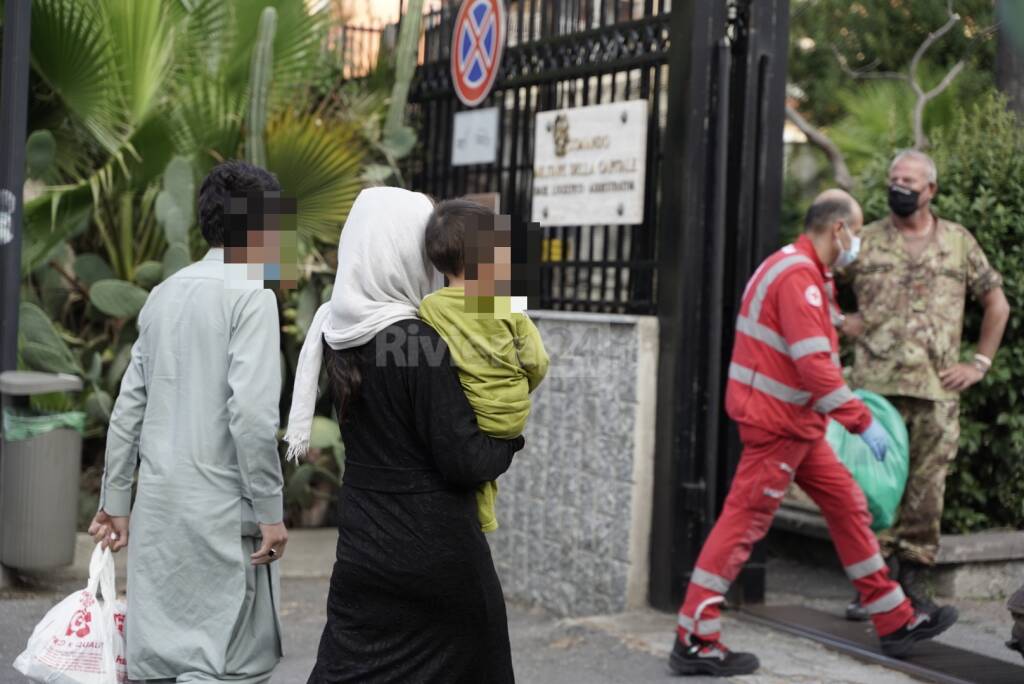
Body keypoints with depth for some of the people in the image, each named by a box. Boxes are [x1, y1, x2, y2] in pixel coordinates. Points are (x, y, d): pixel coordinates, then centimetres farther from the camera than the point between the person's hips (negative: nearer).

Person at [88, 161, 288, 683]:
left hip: (156, 507, 8)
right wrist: (269, 511, -12)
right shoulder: (250, 293, -9)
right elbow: (252, 411, -19)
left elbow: (129, 408, 13)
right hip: (220, 508, -7)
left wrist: (115, 500, 19)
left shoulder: (164, 294, 12)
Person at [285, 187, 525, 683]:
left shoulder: (338, 334, 1)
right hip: (432, 546, -6)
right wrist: (510, 434, 1)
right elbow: (464, 461, -18)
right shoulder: (418, 342, -21)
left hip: (363, 544, 7)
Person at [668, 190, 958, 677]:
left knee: (848, 506, 14)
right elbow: (814, 365, -26)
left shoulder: (798, 269, 15)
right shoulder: (798, 276, -19)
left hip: (797, 425, 11)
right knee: (743, 523, -6)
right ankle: (694, 642, 0)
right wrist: (862, 420, -21)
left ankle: (896, 623, 23)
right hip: (777, 423, -11)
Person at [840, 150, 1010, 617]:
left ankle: (913, 578, 17)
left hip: (938, 389, 1)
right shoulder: (865, 242, 7)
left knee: (927, 487, 5)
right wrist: (846, 325, 2)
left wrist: (980, 363, 9)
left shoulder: (959, 242, 10)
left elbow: (996, 304, 16)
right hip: (876, 385, -1)